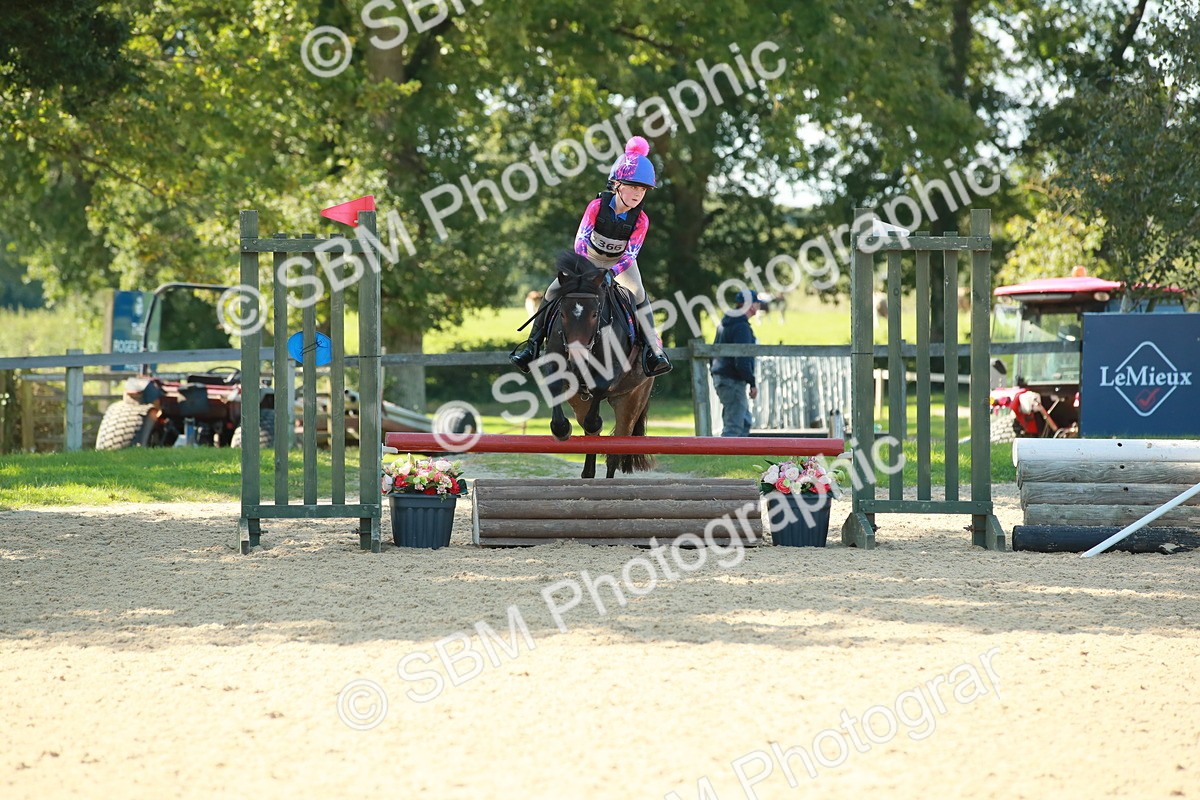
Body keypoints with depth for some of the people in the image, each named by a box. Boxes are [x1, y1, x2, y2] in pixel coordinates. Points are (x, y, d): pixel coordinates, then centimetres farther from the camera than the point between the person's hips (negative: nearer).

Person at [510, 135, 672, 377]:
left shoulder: (640, 220, -24)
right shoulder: (597, 207, -27)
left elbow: (630, 254, -24)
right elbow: (581, 239, -27)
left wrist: (611, 273, -38)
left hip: (620, 262, 0)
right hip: (589, 257, 0)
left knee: (639, 295, -25)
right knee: (554, 291, -11)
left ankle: (652, 348, -23)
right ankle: (533, 342, 1)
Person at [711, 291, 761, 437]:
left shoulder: (724, 324, 16)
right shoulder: (741, 327, -17)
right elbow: (742, 360, -22)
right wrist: (752, 383, -17)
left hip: (721, 377, 11)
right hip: (733, 381, -11)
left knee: (745, 420, 17)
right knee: (734, 425, -11)